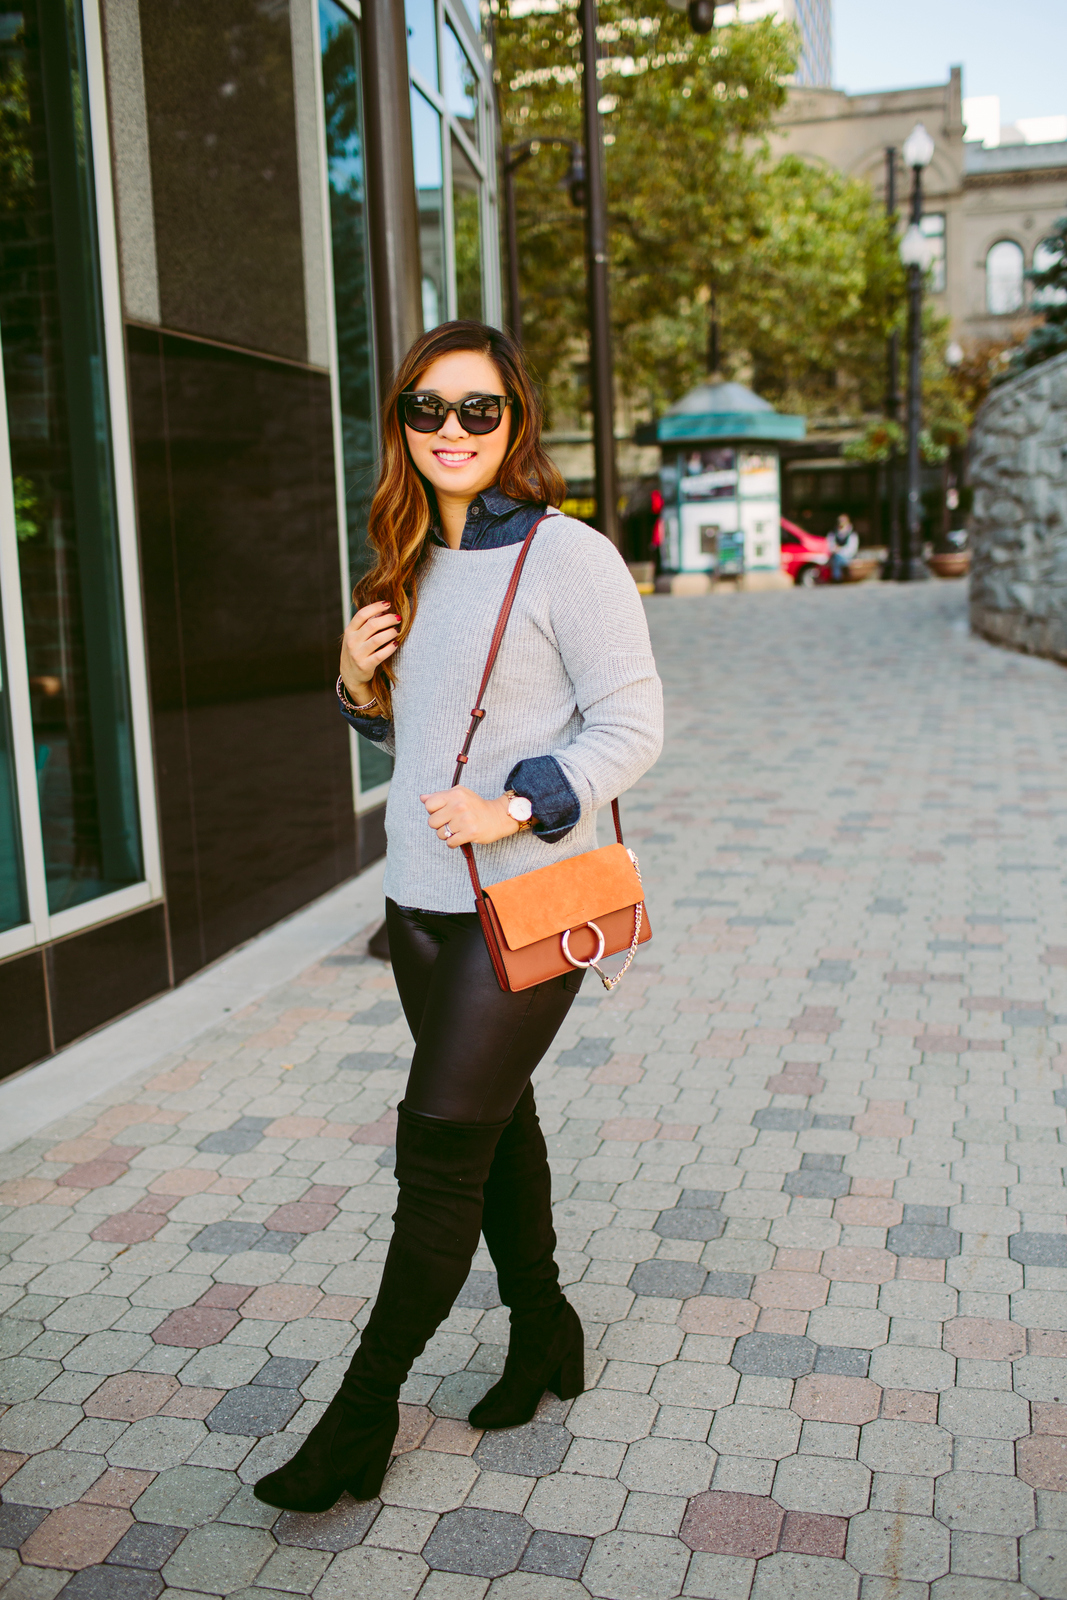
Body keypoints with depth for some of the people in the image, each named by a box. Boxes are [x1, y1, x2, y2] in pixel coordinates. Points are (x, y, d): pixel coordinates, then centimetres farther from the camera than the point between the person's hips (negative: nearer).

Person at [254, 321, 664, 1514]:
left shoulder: (567, 557, -10)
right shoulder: (413, 565, 11)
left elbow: (632, 725, -11)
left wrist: (513, 808, -21)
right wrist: (360, 684, -2)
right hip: (420, 897, 7)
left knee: (439, 1145, -2)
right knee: (493, 1123, 17)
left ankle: (365, 1409, 13)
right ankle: (543, 1335, 36)